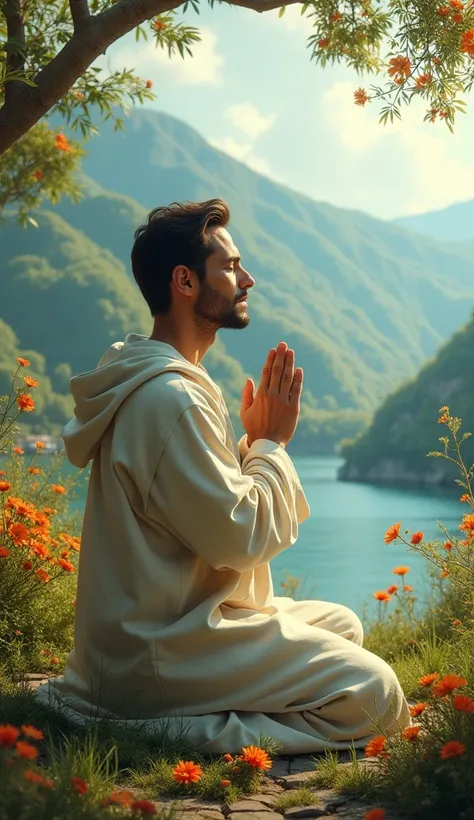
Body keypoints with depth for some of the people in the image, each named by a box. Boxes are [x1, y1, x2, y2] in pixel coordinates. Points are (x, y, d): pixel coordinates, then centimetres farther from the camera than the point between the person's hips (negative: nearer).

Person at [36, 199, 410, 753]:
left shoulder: (172, 381, 12)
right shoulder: (169, 398, -22)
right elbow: (241, 537, -21)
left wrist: (254, 443, 3)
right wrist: (272, 443, -7)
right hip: (160, 652, -10)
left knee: (343, 624, 20)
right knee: (376, 697, -11)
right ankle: (176, 726, -13)